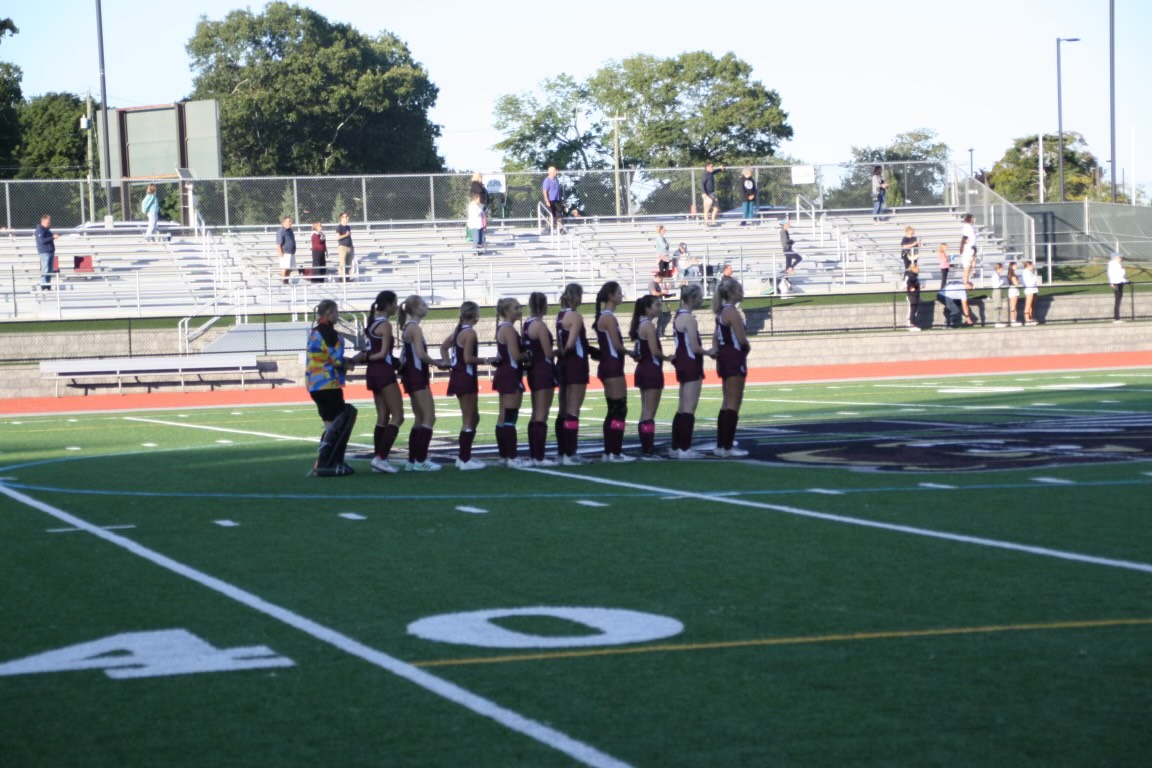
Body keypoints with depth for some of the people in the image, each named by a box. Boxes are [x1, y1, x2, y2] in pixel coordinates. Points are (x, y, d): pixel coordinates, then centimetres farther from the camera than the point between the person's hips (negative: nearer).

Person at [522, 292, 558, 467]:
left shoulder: (526, 325, 10)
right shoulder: (540, 325, -16)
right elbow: (548, 353, -15)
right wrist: (559, 350, 2)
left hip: (533, 371, 9)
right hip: (544, 371, -9)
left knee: (536, 414, 15)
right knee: (542, 415, -6)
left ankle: (533, 454, 18)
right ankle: (539, 457, -6)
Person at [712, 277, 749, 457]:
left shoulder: (721, 311, 14)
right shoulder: (732, 311, -15)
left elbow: (718, 336, 16)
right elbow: (741, 338, -20)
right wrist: (746, 347, -1)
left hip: (725, 356, 10)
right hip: (734, 357, -10)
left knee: (727, 402, 15)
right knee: (734, 403, -6)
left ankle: (721, 445, 18)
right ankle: (728, 447, -7)